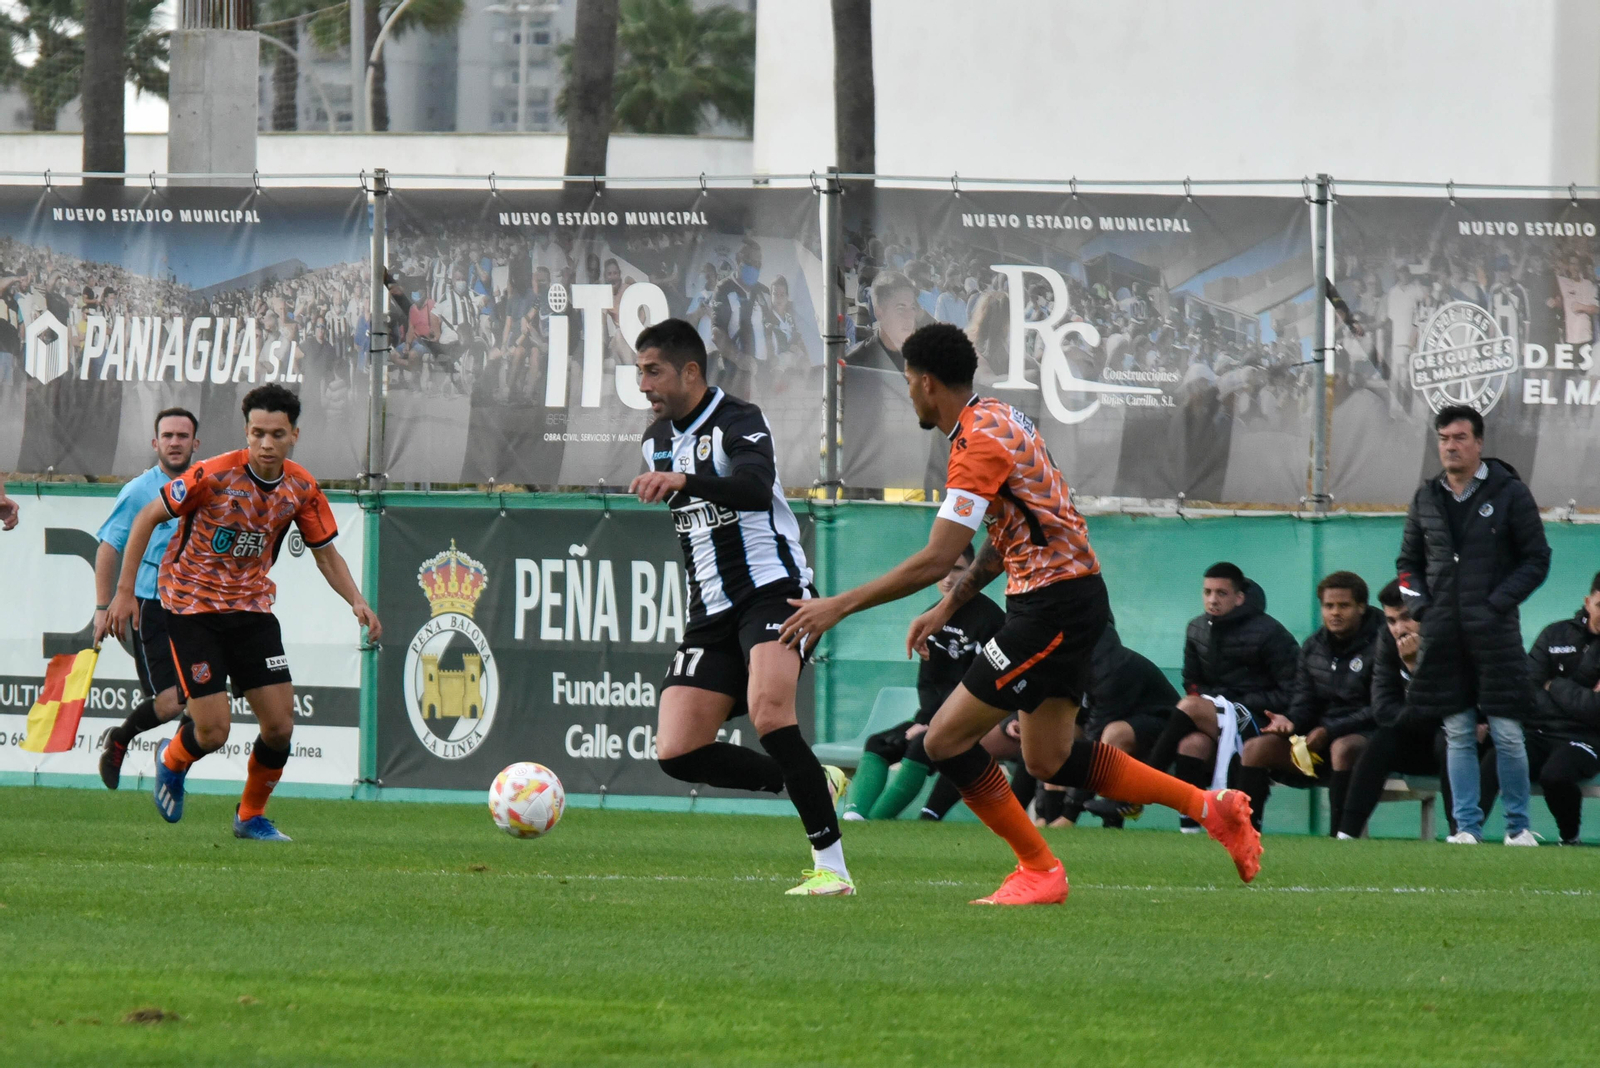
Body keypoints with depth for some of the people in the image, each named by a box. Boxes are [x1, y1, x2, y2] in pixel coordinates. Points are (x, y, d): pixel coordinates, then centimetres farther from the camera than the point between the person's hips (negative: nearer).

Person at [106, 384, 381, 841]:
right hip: (192, 606, -4)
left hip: (252, 607, 4)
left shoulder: (302, 489, -6)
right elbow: (147, 518, -10)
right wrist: (125, 591, -13)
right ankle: (172, 761, 26)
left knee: (280, 727, -4)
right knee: (213, 733, -11)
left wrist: (356, 601, -11)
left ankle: (251, 816, 20)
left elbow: (326, 554, 7)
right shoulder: (214, 476, -20)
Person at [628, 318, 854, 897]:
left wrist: (683, 481, -47)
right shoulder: (657, 440, 15)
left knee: (767, 712, -32)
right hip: (712, 612, 8)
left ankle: (831, 868, -27)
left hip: (772, 590, -8)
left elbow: (756, 488, -33)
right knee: (677, 752, -8)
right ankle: (817, 783, 11)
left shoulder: (738, 422, -11)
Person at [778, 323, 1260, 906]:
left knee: (946, 739, -7)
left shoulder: (980, 442, -19)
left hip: (1054, 606, -10)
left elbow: (936, 559, -24)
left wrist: (839, 606, -21)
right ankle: (1212, 806, 19)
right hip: (1074, 596, 10)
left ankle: (1039, 870, 2)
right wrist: (947, 607, 19)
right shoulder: (997, 419, 12)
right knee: (1049, 760, 16)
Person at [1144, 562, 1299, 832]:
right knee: (1192, 744, -30)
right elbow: (1192, 682, 19)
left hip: (1257, 723, -5)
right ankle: (1190, 826, -33)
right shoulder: (1197, 629, 13)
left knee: (1190, 707, -27)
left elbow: (1292, 693, -8)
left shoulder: (1268, 633, -6)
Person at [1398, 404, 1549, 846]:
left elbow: (1537, 559, 0)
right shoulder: (1426, 499, 11)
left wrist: (1498, 603, -10)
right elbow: (1408, 561, 21)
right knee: (1458, 735, 4)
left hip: (1494, 632, -4)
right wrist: (1419, 604, 4)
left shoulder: (1509, 494, -1)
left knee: (1506, 734, -4)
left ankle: (1518, 827, 6)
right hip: (1443, 635, 4)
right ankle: (1467, 827, 8)